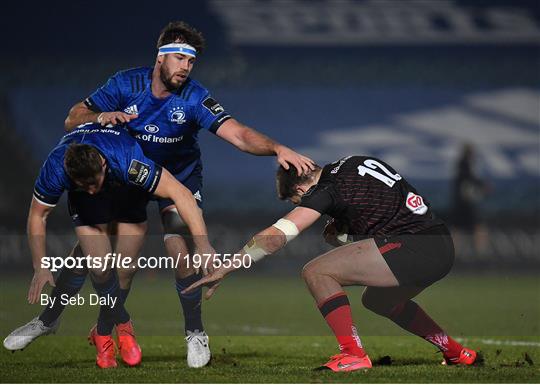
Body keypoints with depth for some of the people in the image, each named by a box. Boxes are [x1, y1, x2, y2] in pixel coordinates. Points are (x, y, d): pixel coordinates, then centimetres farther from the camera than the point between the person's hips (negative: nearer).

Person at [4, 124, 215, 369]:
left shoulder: (128, 162, -42)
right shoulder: (55, 170, -35)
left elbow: (181, 194, -38)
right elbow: (37, 216, -16)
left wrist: (203, 245, -44)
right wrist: (40, 267, -15)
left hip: (128, 189, 0)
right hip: (83, 203, 0)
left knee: (124, 269, -7)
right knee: (100, 268, -17)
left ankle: (103, 333, 12)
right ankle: (123, 325, 6)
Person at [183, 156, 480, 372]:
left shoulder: (326, 189, -5)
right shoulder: (353, 163, 19)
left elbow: (275, 236, -9)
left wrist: (224, 269, -7)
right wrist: (342, 231, 14)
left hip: (411, 248, -9)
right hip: (443, 250, 9)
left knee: (316, 273, -8)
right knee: (378, 300, 34)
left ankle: (353, 354, -17)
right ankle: (457, 352, 38)